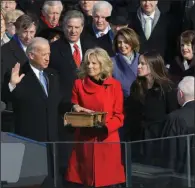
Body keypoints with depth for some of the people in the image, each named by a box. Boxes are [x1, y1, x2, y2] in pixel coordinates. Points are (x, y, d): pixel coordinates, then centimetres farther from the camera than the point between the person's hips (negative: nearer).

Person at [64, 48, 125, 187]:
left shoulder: (115, 85, 0)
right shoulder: (79, 84, 5)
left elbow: (119, 116, 0)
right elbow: (73, 111, 11)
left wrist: (105, 125, -17)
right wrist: (76, 110, -11)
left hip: (107, 139, -1)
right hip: (84, 140, 1)